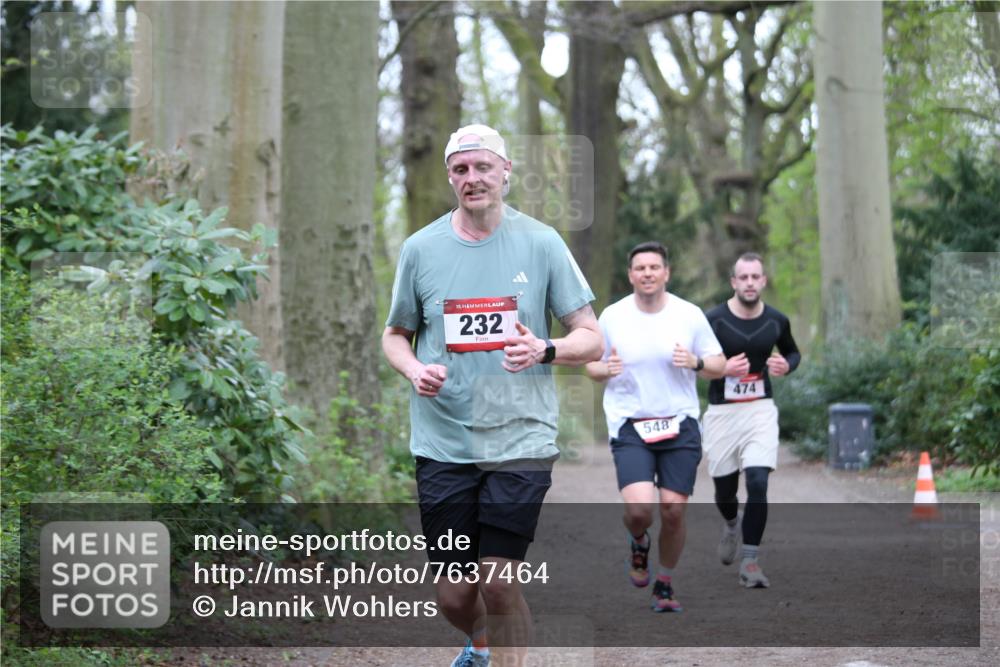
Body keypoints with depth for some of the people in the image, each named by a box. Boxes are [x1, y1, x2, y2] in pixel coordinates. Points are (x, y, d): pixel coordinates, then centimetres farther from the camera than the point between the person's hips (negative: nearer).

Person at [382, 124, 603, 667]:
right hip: (443, 444, 2)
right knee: (454, 595, 6)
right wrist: (414, 371, -6)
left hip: (520, 439, -2)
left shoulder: (541, 243, 0)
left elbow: (591, 340, 3)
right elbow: (395, 334, 17)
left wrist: (544, 351, -18)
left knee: (499, 582, -12)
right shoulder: (420, 248, 4)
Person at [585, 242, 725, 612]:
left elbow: (719, 365, 7)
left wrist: (696, 362, -15)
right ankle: (638, 544, 19)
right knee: (639, 509, -18)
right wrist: (605, 370, -13)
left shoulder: (690, 315, 0)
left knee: (673, 511, -4)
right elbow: (591, 366, 10)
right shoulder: (612, 317, 0)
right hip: (629, 426, -1)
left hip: (680, 425, 1)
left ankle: (665, 583, 20)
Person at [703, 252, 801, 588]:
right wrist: (721, 368, -20)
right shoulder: (713, 320, -9)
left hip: (760, 410, 1)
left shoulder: (776, 321, 1)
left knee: (758, 483, -16)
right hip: (722, 412, -1)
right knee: (725, 489, 12)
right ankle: (732, 523, 49)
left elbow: (793, 352, 20)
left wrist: (786, 365, -3)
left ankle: (749, 561, -9)